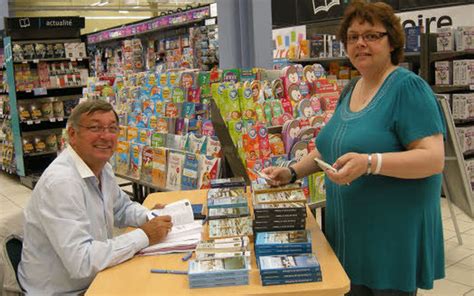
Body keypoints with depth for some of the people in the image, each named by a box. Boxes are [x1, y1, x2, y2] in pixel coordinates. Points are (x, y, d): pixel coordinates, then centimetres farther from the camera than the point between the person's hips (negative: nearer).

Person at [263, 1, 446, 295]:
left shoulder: (408, 87, -15)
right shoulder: (350, 89, 9)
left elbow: (434, 158, -22)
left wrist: (370, 163, -34)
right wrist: (292, 172, 6)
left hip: (394, 234, -7)